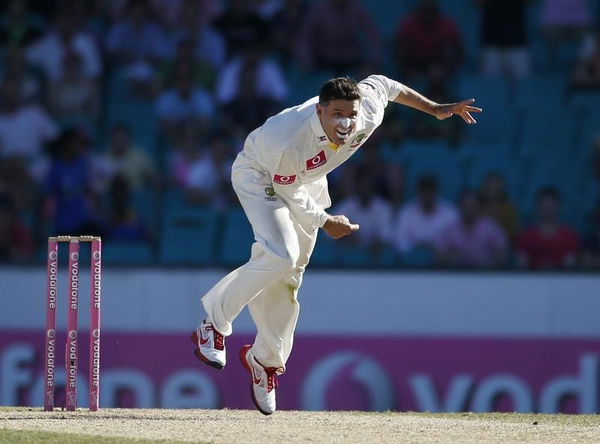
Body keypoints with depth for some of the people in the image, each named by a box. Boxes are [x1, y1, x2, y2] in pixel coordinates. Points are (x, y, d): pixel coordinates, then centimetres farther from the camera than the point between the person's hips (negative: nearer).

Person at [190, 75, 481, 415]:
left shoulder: (370, 114, -29)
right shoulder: (291, 142, -42)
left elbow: (380, 85, -5)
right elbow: (288, 194, -25)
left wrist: (435, 109, 3)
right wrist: (326, 222, -14)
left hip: (308, 180, 6)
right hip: (260, 177, -6)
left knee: (289, 277, 9)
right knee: (281, 257, -28)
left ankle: (266, 359, 26)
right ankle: (215, 325, -12)